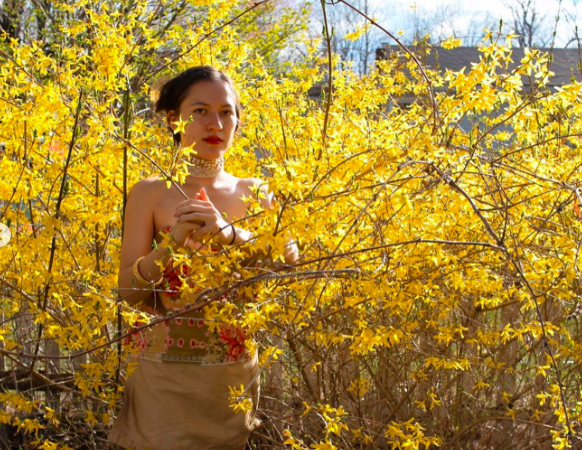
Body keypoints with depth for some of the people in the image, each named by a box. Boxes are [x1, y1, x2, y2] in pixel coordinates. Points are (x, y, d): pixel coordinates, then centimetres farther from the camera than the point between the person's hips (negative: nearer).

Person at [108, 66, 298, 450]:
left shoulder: (255, 193, 4)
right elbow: (128, 288, -8)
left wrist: (230, 233, -25)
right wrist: (173, 243, -24)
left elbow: (289, 261, -10)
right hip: (166, 375, -3)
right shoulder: (150, 194, -4)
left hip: (236, 375, 3)